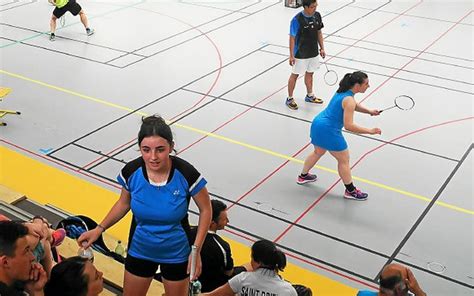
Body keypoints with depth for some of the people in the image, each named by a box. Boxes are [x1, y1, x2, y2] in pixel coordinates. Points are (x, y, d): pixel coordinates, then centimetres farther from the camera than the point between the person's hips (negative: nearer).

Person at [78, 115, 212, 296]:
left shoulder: (186, 174, -28)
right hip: (139, 250, 2)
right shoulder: (131, 171, -20)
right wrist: (99, 229, -6)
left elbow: (205, 210, -12)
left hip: (177, 254, -2)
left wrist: (196, 250, -16)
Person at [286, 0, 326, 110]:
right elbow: (292, 38, -15)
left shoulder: (317, 16, -3)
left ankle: (310, 96, 39)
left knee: (310, 73, 21)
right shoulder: (297, 20, -21)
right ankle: (290, 99, 21)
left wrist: (322, 48, 8)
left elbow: (319, 33, 9)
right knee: (295, 75, 8)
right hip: (300, 54, -6)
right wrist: (291, 55, -14)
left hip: (314, 52, 6)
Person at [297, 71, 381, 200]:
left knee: (318, 152, 32)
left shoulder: (343, 91, 5)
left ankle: (303, 176, 48)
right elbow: (349, 126, -26)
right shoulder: (349, 100, -22)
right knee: (344, 160, 7)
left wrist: (369, 111, 9)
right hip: (329, 131, -9)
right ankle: (350, 191, 20)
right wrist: (370, 131, -21)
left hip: (317, 123, 9)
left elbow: (354, 106, 24)